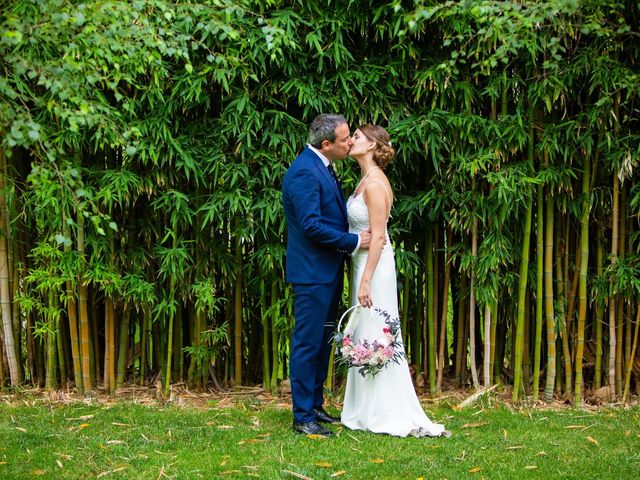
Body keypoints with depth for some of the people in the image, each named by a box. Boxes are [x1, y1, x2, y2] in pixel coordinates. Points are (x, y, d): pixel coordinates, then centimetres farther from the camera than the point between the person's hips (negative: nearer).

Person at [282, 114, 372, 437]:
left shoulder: (322, 167, 12)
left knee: (322, 342, 17)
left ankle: (314, 406, 27)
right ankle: (303, 417, 3)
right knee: (308, 343, -3)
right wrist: (354, 241, -18)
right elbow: (311, 225, -24)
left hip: (328, 271, 10)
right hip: (312, 273, -10)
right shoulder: (305, 172, -19)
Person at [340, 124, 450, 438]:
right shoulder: (366, 180, 12)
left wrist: (366, 281, -22)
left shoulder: (375, 184, -16)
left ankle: (388, 415, 3)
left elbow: (378, 237, -20)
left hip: (373, 265, -10)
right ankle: (369, 411, 20)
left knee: (374, 338, -4)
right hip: (364, 263, 10)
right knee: (366, 338, 13)